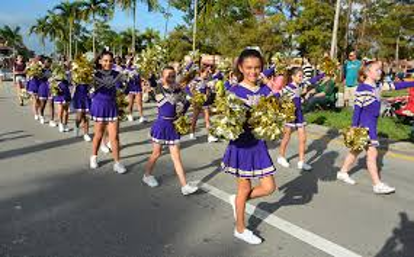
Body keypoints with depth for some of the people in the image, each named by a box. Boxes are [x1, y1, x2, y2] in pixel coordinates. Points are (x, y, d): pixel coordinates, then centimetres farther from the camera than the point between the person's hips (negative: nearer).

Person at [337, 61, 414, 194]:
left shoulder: (378, 86, 9)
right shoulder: (362, 88, -15)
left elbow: (395, 86, 15)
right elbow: (357, 109, -17)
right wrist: (354, 127, -18)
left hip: (372, 123, 9)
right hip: (364, 124, -9)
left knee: (357, 150, 17)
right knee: (372, 153, -5)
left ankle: (343, 173, 30)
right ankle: (377, 185, 2)